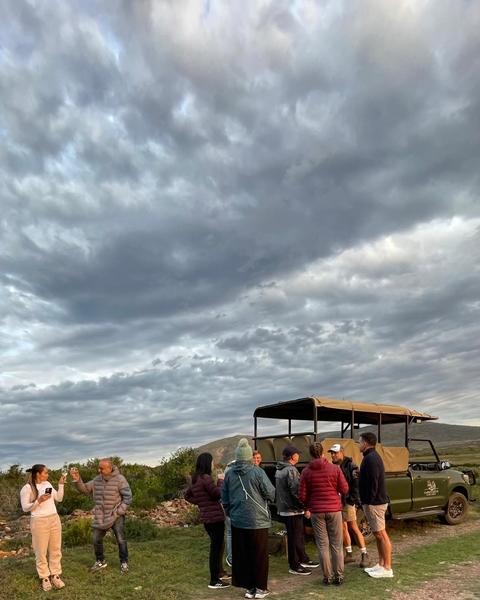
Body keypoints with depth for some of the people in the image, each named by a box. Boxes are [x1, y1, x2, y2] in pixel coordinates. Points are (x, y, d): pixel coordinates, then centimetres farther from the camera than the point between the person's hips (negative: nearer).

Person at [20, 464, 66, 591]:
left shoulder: (47, 484, 9)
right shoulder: (27, 488, -8)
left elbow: (59, 498, 11)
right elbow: (25, 508, -9)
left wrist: (61, 484, 3)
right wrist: (39, 501, -20)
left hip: (54, 519, 5)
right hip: (39, 522, -5)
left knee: (55, 549, 9)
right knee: (41, 551, 4)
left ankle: (55, 575, 20)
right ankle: (45, 577, 19)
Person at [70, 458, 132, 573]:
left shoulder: (119, 479, -17)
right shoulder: (97, 480, 1)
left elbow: (128, 497, -15)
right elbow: (84, 489, 4)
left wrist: (119, 512, -17)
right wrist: (77, 480, -13)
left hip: (116, 516, -5)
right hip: (100, 517, 5)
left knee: (121, 540, 1)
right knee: (97, 540, 12)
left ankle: (124, 562, 19)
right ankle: (100, 561, 33)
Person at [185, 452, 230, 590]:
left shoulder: (195, 480, 9)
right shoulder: (206, 478, -21)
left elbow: (188, 496, 19)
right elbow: (218, 494, -20)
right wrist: (221, 481, -7)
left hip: (207, 517, 10)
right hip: (215, 518, -10)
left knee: (218, 546, 23)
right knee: (216, 548, -1)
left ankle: (219, 572, 36)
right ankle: (214, 581, 6)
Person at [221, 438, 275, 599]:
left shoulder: (229, 474, 1)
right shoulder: (257, 472, -13)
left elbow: (225, 499, 9)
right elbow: (271, 494, -11)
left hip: (237, 521, 4)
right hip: (257, 520, -4)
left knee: (241, 556, 14)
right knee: (259, 555, 10)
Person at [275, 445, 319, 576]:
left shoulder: (279, 470, 10)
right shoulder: (291, 470, -20)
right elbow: (296, 492, -23)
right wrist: (305, 508, -15)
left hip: (284, 508, 10)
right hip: (293, 510, -10)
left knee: (300, 535, 20)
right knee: (295, 537, 2)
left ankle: (303, 559, 32)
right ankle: (294, 566, 11)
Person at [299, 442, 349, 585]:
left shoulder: (306, 471, -4)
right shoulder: (335, 468, -5)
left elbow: (303, 495, -4)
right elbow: (344, 489, -4)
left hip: (316, 511, 0)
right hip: (334, 510, 0)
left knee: (323, 545, 9)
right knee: (337, 544, 11)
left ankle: (327, 576, 13)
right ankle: (339, 576, 16)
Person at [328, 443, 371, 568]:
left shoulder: (350, 466, -10)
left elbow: (356, 485, -14)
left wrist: (352, 500, -18)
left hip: (348, 501, -6)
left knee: (353, 528, -3)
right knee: (343, 528, 11)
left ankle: (365, 555, 7)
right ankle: (349, 554, 22)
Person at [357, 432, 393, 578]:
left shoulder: (370, 458, -20)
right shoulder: (372, 456, 13)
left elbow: (373, 483, -24)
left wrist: (368, 501, -20)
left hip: (374, 502, -11)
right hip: (376, 501, 11)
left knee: (381, 534, -4)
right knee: (378, 534, 15)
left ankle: (387, 568, 3)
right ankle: (381, 564, 23)